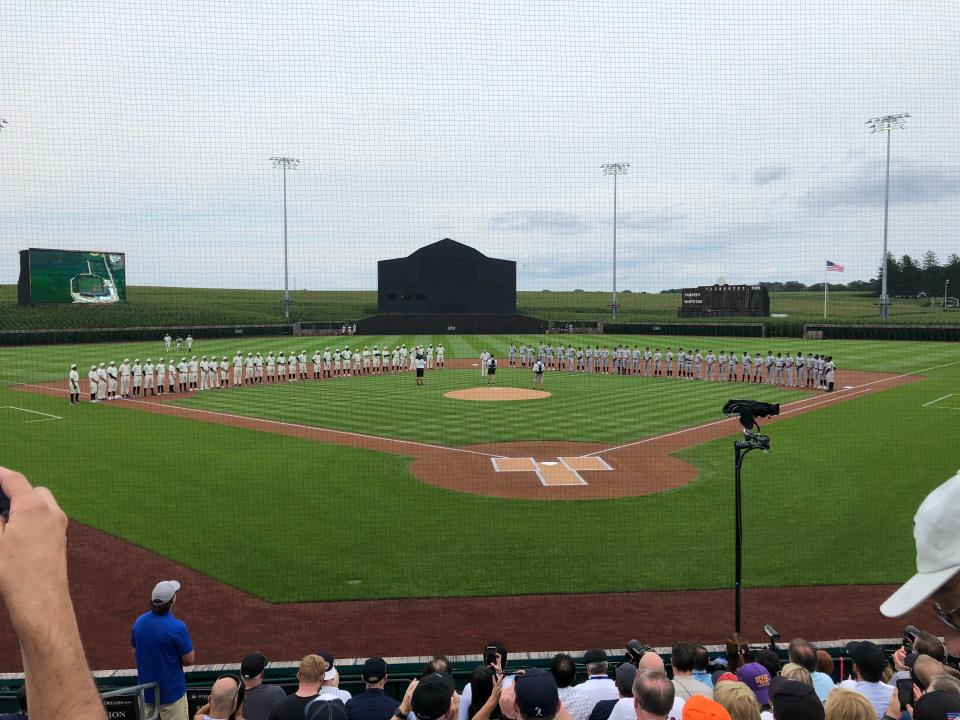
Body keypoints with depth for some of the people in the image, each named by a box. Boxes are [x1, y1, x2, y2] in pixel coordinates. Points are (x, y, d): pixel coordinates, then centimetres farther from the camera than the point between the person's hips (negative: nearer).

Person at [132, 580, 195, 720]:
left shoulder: (139, 622, -4)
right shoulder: (177, 627, -24)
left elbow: (135, 653, 10)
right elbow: (190, 659, -15)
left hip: (146, 691, 6)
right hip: (171, 692, -6)